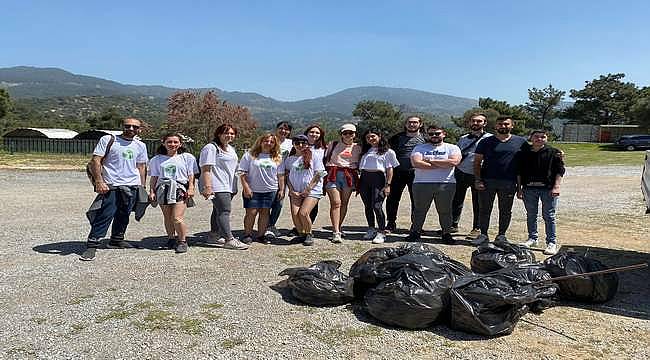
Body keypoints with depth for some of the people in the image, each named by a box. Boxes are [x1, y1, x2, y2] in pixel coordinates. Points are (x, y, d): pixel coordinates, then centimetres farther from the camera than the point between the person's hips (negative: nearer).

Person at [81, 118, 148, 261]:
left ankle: (117, 240, 28)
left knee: (123, 215, 12)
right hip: (110, 185, -5)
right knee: (104, 215, -10)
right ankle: (92, 245, -4)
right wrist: (99, 182, -15)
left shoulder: (140, 146, 14)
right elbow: (95, 161, -6)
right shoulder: (108, 140, -1)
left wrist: (142, 187, 15)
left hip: (132, 186, 5)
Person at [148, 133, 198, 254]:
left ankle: (182, 241, -1)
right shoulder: (157, 159, 15)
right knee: (167, 217, 6)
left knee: (177, 218, -13)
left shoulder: (187, 157, 9)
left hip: (180, 189, -3)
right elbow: (154, 177, 15)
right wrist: (152, 191, 7)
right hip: (163, 189, 3)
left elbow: (191, 175, 7)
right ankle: (171, 239, 21)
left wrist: (190, 189, -4)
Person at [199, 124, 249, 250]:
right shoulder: (211, 148, -8)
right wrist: (207, 186, -24)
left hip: (229, 186, 9)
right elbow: (206, 169, -15)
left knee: (218, 211, 15)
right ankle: (229, 240, -19)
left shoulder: (231, 149, 20)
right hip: (217, 186, -9)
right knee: (224, 211, -15)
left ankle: (213, 235, 24)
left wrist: (234, 186, 24)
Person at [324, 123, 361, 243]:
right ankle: (336, 232, -15)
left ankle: (337, 228, 14)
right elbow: (325, 160, 14)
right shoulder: (333, 145, 11)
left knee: (344, 203, 2)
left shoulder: (358, 148, 14)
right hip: (333, 175, -2)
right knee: (336, 203, -12)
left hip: (349, 176, 2)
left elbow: (359, 165, 17)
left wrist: (358, 180, 9)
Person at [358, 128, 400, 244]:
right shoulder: (365, 151, 22)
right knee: (368, 206, 6)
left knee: (377, 206, -14)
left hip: (378, 178, -5)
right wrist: (358, 184, 15)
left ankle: (381, 232, -7)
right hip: (364, 179, 5)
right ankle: (371, 229, 18)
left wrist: (388, 185, -8)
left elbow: (389, 170, 2)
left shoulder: (388, 152, 7)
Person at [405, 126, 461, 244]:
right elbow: (416, 163, -9)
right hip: (422, 183, 1)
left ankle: (446, 233, 16)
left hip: (446, 184, 0)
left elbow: (453, 162, -10)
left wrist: (429, 160, -6)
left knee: (445, 211, 4)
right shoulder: (419, 148, 10)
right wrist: (442, 165, -8)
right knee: (419, 210, 5)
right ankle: (415, 232, 16)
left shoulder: (452, 148, 10)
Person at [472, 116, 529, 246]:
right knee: (484, 209, 4)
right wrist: (477, 180, -5)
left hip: (509, 183, 0)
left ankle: (501, 235, 19)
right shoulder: (486, 142, 5)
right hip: (487, 181, 0)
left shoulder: (521, 142, 7)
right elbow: (477, 162, 4)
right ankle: (483, 235, 14)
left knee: (506, 211, 8)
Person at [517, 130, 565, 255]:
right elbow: (519, 173, 11)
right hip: (529, 189, 3)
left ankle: (552, 242, 8)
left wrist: (556, 187, -11)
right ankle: (532, 238, 25)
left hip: (548, 189, -3)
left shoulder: (554, 153, 0)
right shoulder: (524, 153, 7)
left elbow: (560, 171, -2)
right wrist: (519, 188, 6)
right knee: (531, 215, 12)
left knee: (549, 216, 2)